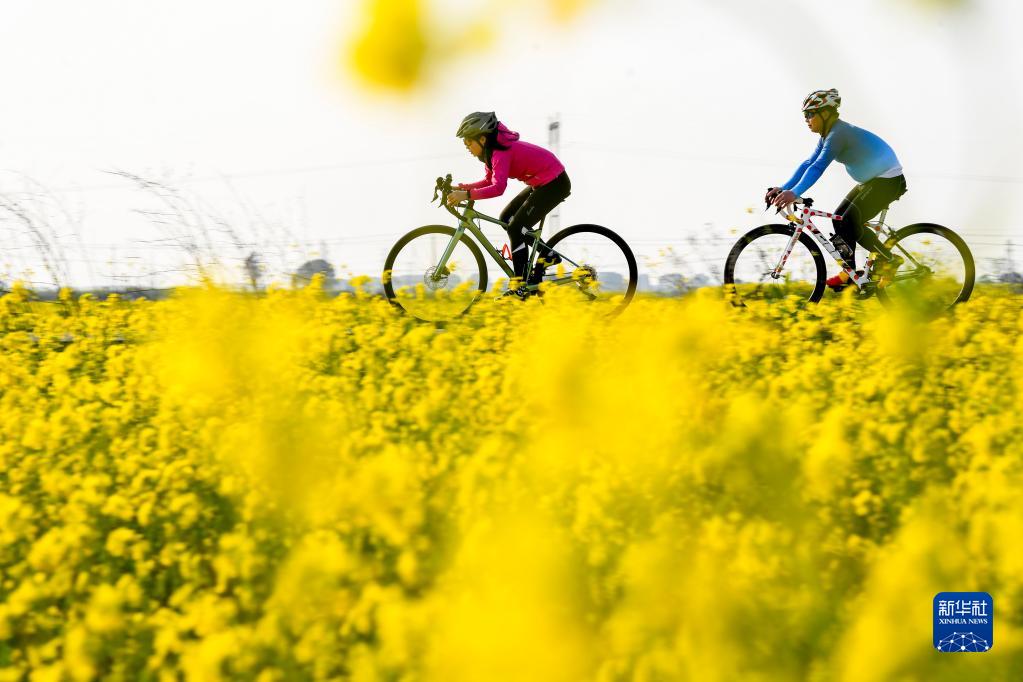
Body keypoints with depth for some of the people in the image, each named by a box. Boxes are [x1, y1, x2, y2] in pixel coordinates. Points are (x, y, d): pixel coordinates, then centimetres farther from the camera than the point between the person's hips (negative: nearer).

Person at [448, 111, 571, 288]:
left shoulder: (500, 153, -24)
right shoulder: (492, 150, 5)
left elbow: (498, 188, -38)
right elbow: (490, 181, 15)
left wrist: (466, 195, -41)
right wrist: (461, 187, 3)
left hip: (554, 184, -10)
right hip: (541, 183, 10)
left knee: (516, 228, -12)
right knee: (506, 218, 12)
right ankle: (547, 254, 15)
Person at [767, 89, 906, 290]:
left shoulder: (838, 133, -23)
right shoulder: (829, 135, 8)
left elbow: (818, 166, -34)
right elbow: (808, 164, 8)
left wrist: (795, 193, -43)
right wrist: (783, 189, -2)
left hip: (888, 180, -10)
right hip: (872, 180, 10)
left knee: (850, 223, -16)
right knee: (839, 219, 6)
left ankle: (890, 260, -3)